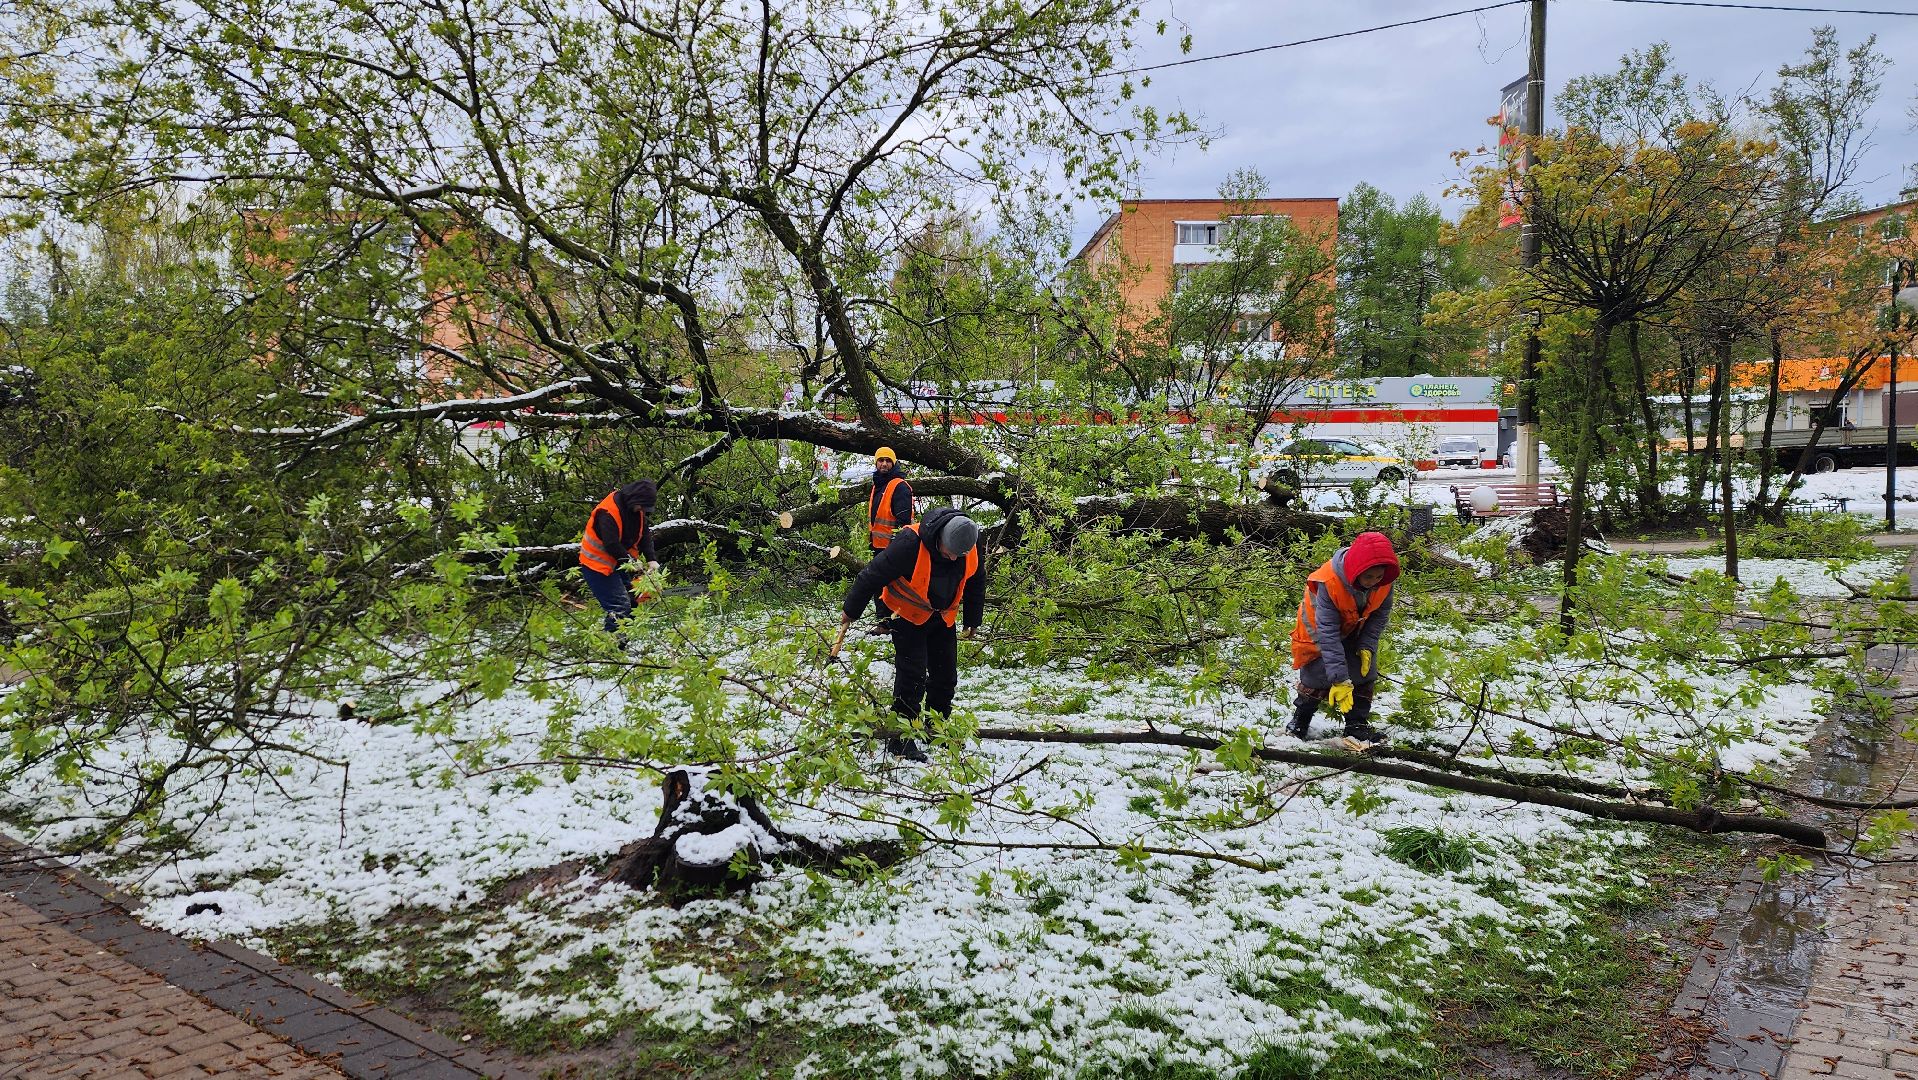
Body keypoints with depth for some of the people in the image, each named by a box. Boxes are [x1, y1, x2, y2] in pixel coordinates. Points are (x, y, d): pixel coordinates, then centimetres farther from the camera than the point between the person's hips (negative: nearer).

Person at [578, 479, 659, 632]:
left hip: (616, 562, 9)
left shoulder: (635, 508, -2)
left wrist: (651, 559, -13)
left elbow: (645, 534, -1)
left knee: (631, 599, 12)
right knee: (620, 606, -15)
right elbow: (611, 545, -31)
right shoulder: (608, 512, -29)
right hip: (597, 564, -9)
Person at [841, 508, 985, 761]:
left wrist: (973, 620, 17)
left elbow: (975, 584, 7)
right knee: (912, 676, -11)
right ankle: (900, 738, -2)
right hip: (908, 617, -5)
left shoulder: (970, 549, -14)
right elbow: (874, 574, -22)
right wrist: (851, 610, -12)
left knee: (946, 676, 8)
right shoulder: (910, 542, -32)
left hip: (943, 619, 5)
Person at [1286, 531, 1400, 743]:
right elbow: (1328, 632, -41)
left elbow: (1381, 614, -8)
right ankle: (1300, 718, 20)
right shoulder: (1328, 582, -42)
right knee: (1317, 673, -4)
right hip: (1321, 629, -4)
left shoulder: (1385, 580, -28)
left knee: (1364, 672, -2)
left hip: (1355, 629, 4)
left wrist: (1367, 646, -20)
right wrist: (1339, 678, -44)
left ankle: (1358, 723, 14)